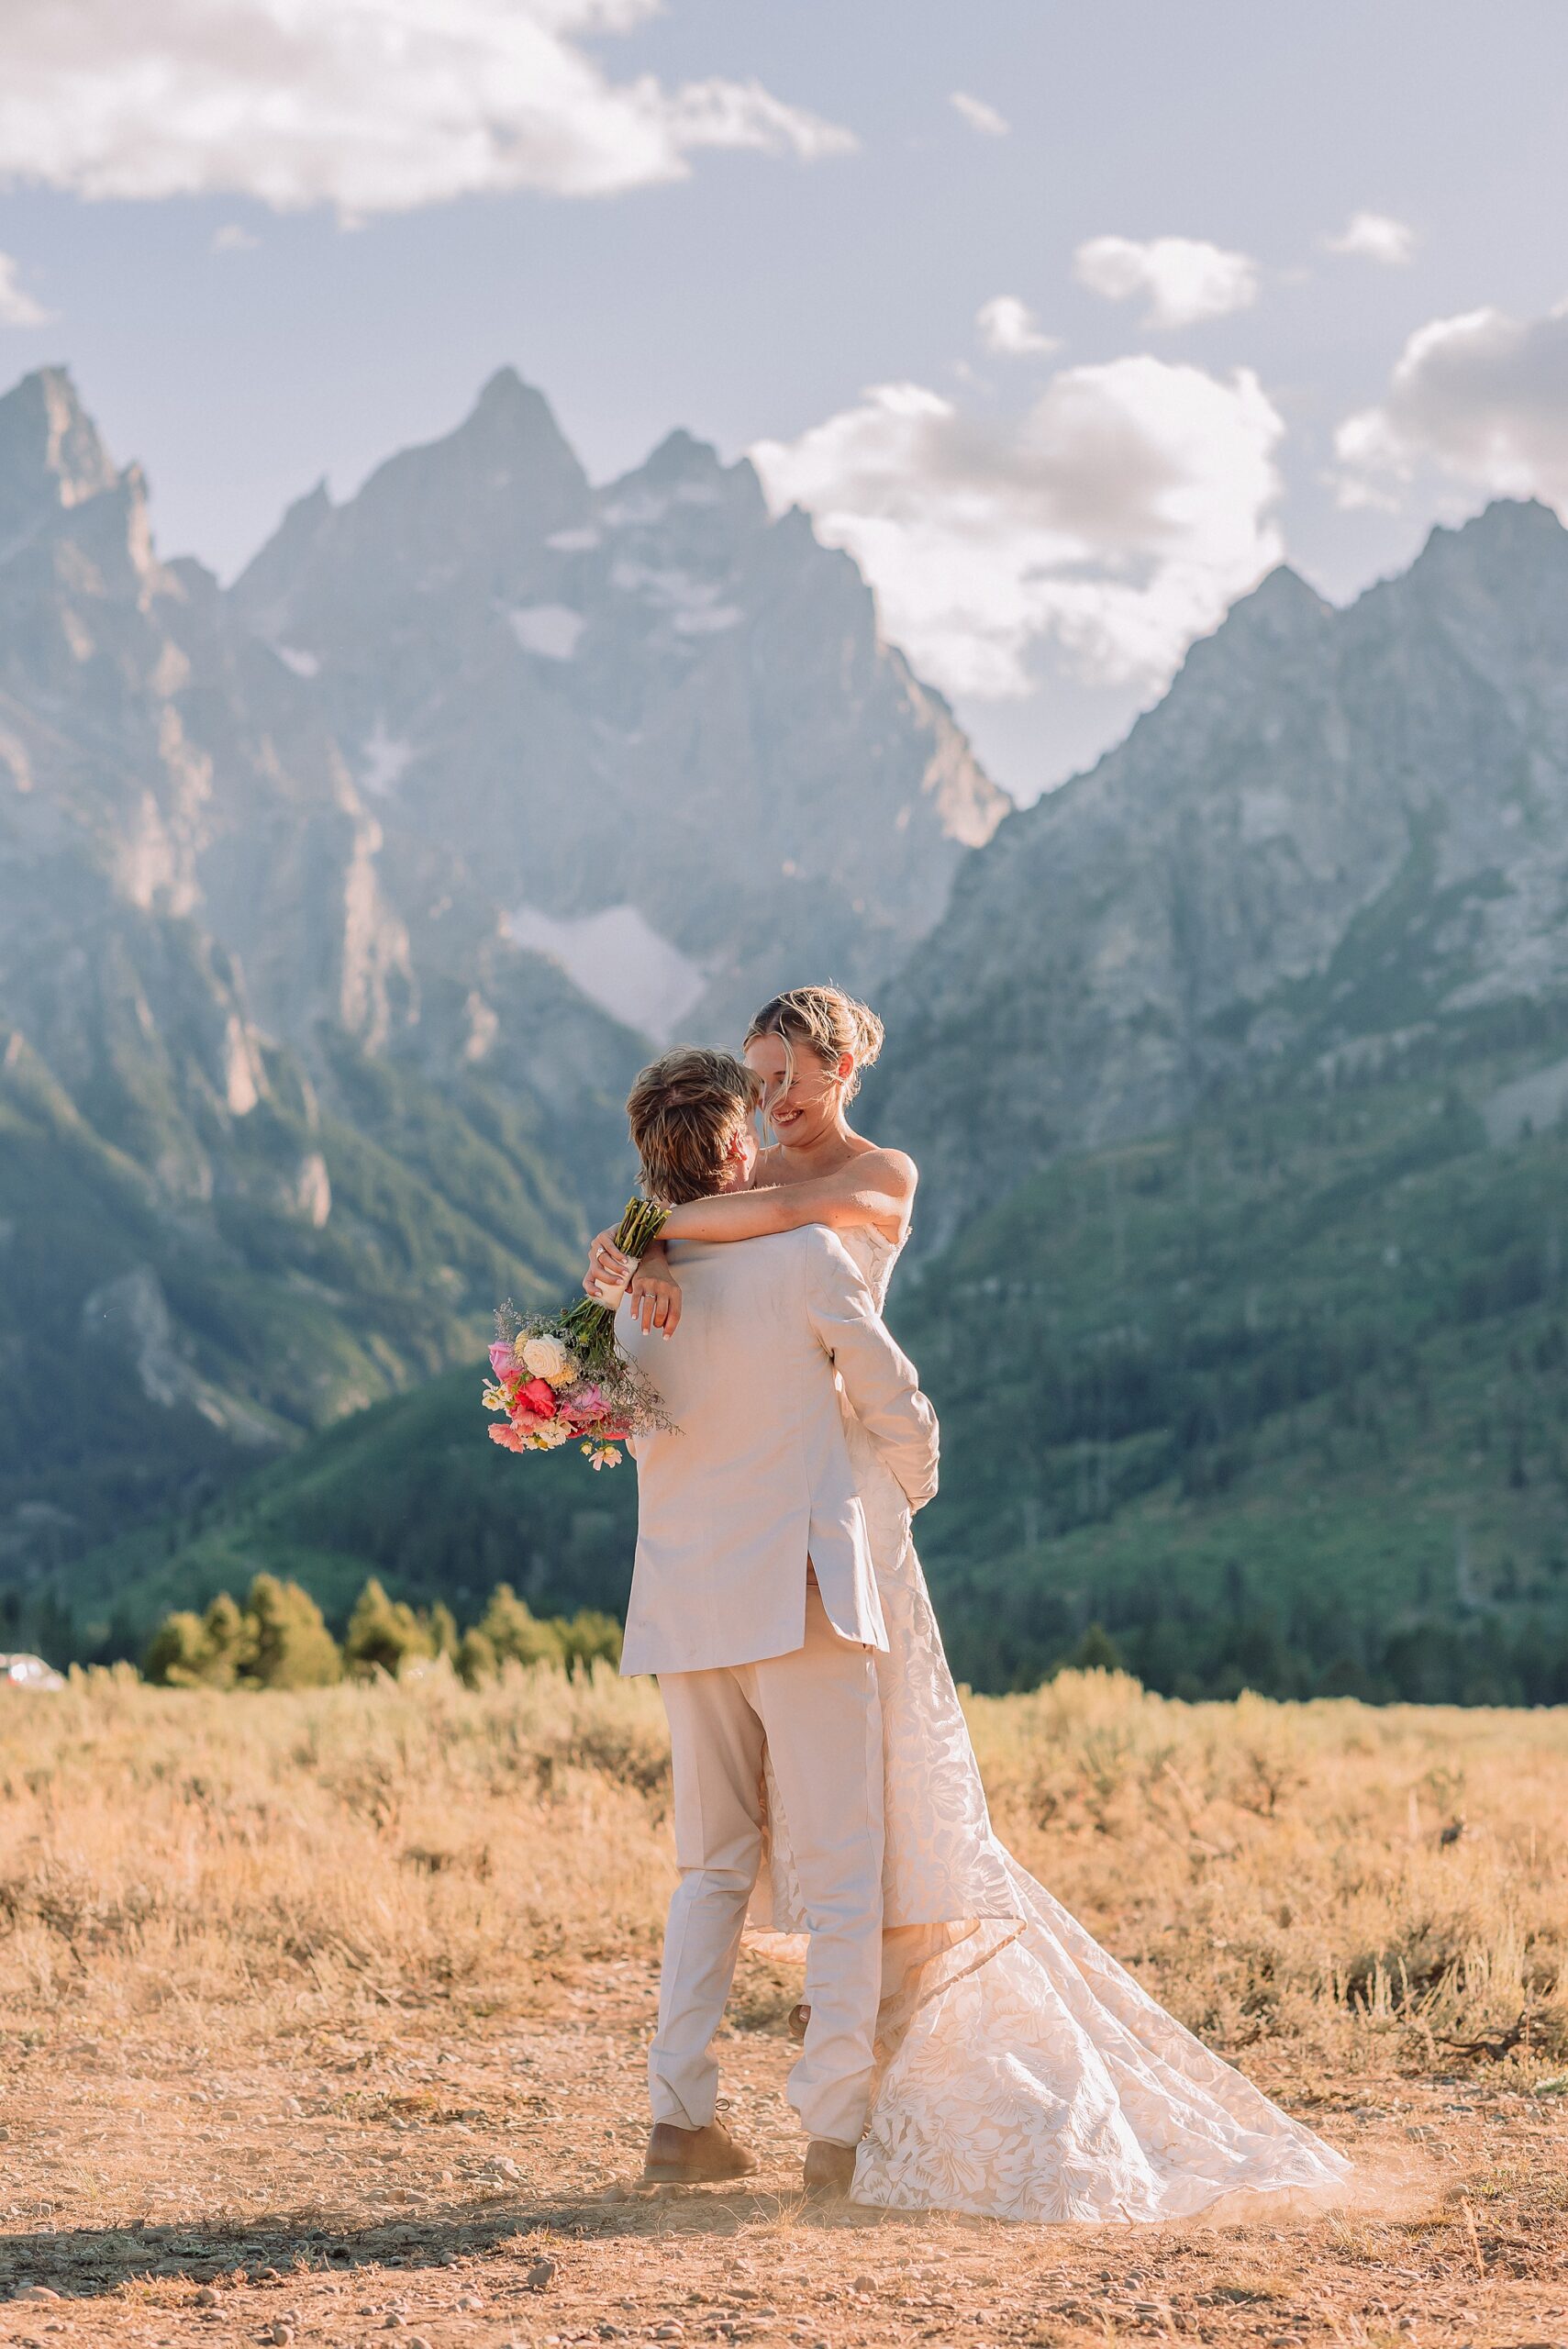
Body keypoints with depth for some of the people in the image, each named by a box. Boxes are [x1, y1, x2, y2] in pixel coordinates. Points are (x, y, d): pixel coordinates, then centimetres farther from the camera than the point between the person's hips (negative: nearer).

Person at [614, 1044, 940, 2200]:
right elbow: (898, 1406, -1)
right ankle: (838, 2127, 0)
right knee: (843, 1872, 2)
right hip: (801, 1589, -5)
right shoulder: (806, 1257, -11)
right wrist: (913, 1486, 20)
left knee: (714, 1867, 17)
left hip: (684, 1604, 5)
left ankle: (681, 2116, 13)